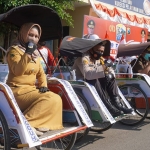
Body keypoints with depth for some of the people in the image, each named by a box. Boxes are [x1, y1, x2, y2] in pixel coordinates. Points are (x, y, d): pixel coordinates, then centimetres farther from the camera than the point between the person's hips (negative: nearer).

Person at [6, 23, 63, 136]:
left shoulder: (35, 53, 16)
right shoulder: (14, 50, -7)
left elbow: (40, 73, 19)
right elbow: (17, 71, -24)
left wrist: (43, 85, 1)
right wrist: (27, 53, -29)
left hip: (31, 89, 8)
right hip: (18, 90, -8)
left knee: (56, 99, -10)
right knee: (49, 100, -25)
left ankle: (37, 124, -11)